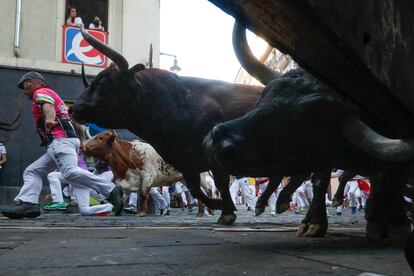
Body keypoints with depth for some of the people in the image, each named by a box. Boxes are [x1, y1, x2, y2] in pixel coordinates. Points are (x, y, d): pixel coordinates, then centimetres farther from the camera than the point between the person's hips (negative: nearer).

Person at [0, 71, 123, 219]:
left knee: (70, 172, -29)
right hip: (60, 142, 11)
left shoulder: (41, 92, 6)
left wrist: (49, 119, -38)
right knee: (31, 172, 12)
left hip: (61, 140, -10)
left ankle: (111, 191, -35)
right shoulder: (52, 94, 36)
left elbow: (47, 105, -17)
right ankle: (26, 203, -4)